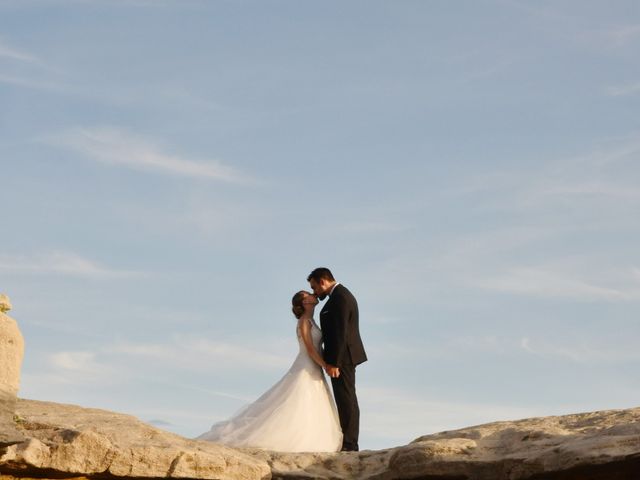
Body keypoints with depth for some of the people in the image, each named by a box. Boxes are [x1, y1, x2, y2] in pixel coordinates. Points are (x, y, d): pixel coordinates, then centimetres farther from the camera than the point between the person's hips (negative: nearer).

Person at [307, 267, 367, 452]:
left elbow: (340, 332, -22)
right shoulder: (342, 295, 17)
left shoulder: (340, 297, -16)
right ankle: (350, 444, 15)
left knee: (346, 400, -9)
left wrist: (333, 362, -22)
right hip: (345, 356, 11)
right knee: (347, 401, 11)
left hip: (342, 356, -11)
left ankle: (349, 444, -9)